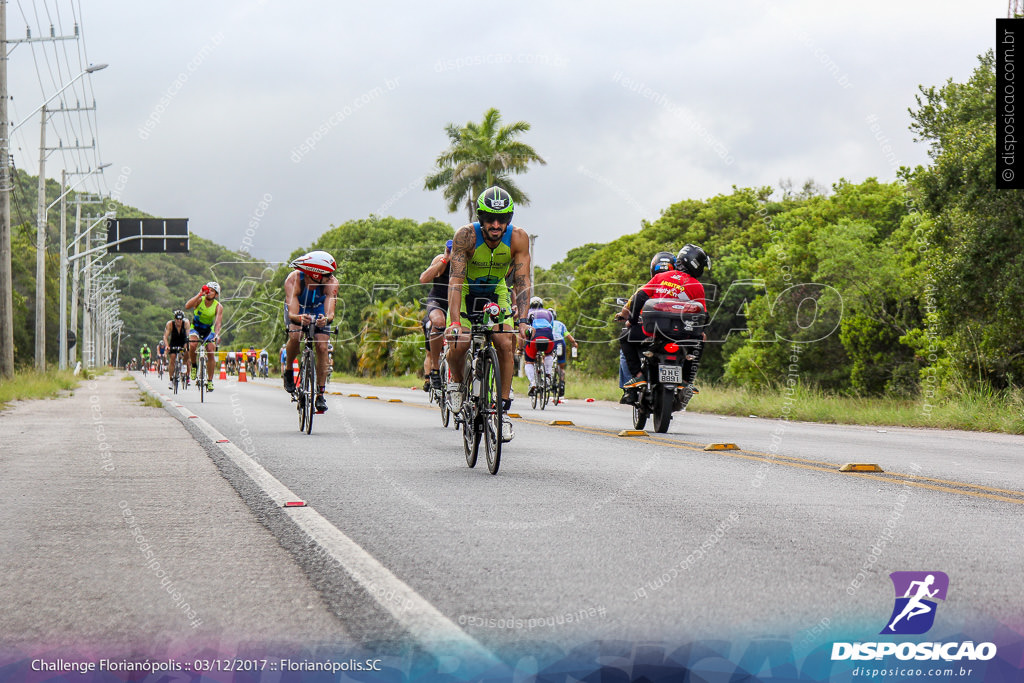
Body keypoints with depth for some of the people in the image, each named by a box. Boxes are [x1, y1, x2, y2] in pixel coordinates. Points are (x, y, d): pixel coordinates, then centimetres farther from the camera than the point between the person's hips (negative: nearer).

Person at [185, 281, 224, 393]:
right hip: (196, 328, -1)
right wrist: (200, 294, -42)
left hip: (209, 330, 1)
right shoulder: (200, 300, -18)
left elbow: (218, 323, -30)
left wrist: (217, 335, -48)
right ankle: (193, 366, -3)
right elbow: (187, 306, -38)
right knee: (193, 345, -31)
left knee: (211, 353, -13)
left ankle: (210, 381, -2)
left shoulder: (218, 307, -17)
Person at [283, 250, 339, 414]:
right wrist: (299, 318, -69)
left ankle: (320, 394, -6)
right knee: (295, 336, -31)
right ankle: (288, 371, -3)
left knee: (322, 347, -15)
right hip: (297, 309, -2)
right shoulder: (293, 280, -38)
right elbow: (292, 313, -46)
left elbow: (330, 312, -44)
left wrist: (326, 319, -67)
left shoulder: (331, 282, -34)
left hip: (318, 310, 2)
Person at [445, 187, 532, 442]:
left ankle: (504, 410, -6)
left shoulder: (518, 238, -25)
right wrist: (454, 322, -46)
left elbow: (523, 281, -26)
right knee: (458, 344, -19)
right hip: (466, 293, -1)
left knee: (505, 344, -16)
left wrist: (522, 320, -39)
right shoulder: (466, 235, -31)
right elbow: (456, 280, -36)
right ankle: (456, 383, 14)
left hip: (497, 292, 1)